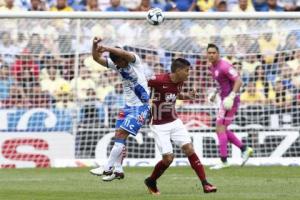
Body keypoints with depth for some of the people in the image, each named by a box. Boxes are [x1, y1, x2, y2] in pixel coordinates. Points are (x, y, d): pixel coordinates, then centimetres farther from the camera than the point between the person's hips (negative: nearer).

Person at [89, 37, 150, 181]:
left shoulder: (135, 61, -13)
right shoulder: (116, 65, 5)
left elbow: (125, 54, -35)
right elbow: (97, 58, 0)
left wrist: (105, 48, -42)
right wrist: (95, 45, -20)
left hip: (141, 106, -8)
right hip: (129, 106, 8)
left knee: (121, 134, -14)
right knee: (119, 136, 4)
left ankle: (107, 168, -12)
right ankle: (118, 170, 10)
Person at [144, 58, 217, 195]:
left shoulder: (179, 82, 0)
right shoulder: (159, 80, -22)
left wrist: (186, 96, 3)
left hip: (175, 122, 6)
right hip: (159, 126, -6)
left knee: (189, 149, -8)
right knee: (168, 158, -10)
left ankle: (205, 184, -8)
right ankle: (151, 181, 17)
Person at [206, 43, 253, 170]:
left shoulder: (224, 66, -17)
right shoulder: (213, 67, 13)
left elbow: (238, 81, -21)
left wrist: (231, 95, -31)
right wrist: (215, 93, 16)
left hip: (230, 101, -10)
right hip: (225, 100, 10)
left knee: (220, 129, -10)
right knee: (222, 130, 13)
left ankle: (223, 161, -8)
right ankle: (244, 149, 20)